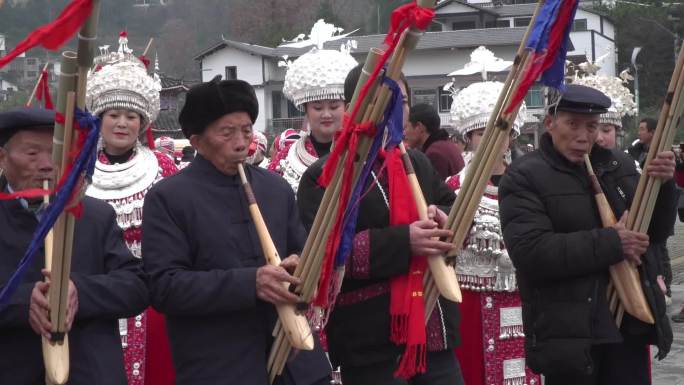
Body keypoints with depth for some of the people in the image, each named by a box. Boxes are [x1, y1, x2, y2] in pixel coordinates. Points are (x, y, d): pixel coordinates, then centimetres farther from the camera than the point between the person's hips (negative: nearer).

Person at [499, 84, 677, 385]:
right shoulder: (524, 178, -7)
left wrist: (663, 185, -5)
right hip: (568, 335, -5)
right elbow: (530, 252, -21)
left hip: (630, 325, 5)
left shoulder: (620, 166, 11)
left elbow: (656, 232, 15)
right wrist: (611, 243, -20)